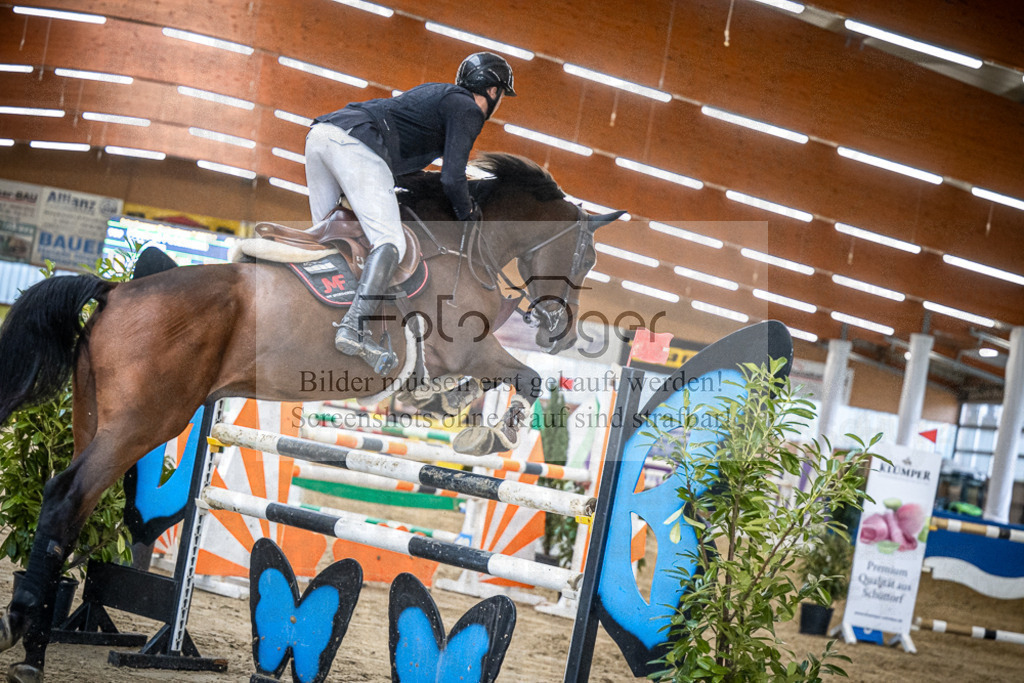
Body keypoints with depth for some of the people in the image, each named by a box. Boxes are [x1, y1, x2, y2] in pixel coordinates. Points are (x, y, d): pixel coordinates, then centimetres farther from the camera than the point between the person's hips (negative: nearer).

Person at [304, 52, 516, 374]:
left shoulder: (435, 91, 32)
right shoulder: (469, 109, 7)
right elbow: (452, 178, -4)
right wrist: (469, 215, 15)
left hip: (319, 133, 9)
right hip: (357, 145, -9)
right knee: (390, 243, -13)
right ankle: (353, 328, -30)